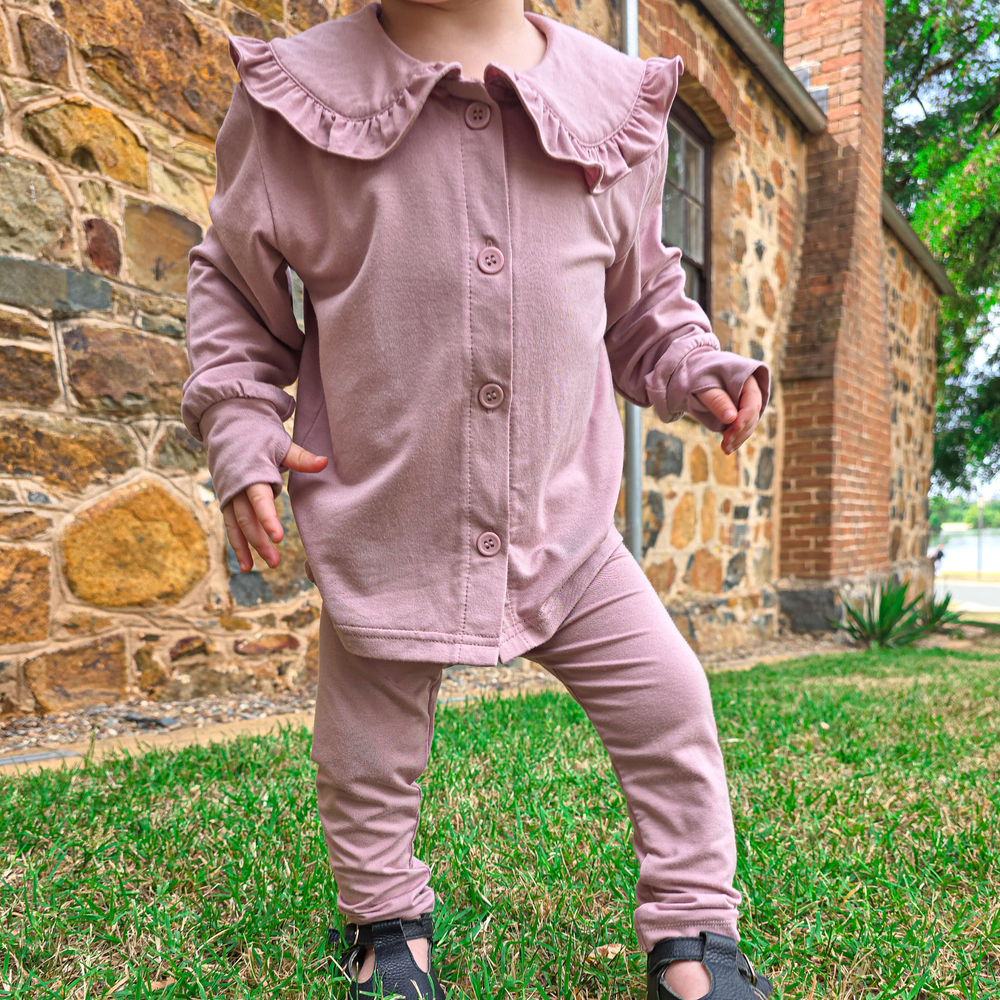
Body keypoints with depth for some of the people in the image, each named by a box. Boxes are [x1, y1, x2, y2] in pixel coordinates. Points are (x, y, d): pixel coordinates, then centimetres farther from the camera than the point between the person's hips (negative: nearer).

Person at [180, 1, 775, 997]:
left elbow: (642, 299, 16)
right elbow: (232, 279, 9)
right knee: (370, 763, 14)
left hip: (565, 525, 2)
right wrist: (237, 424, -4)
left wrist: (703, 371, -1)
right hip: (385, 525, 0)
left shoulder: (612, 104, 3)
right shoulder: (303, 98, -3)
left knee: (672, 709, 5)